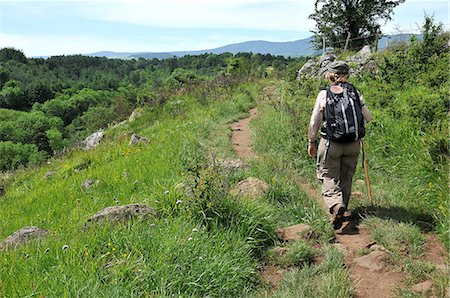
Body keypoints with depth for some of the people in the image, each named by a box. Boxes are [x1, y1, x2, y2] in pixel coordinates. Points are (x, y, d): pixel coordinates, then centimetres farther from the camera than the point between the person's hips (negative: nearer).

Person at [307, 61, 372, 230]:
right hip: (353, 145, 3)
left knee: (329, 178, 5)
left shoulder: (324, 94, -7)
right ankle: (342, 207, 30)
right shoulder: (355, 93, -1)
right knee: (346, 178, 18)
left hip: (331, 144, -3)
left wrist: (311, 142, 7)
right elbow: (368, 117, 4)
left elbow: (314, 122, -5)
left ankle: (336, 205, -20)